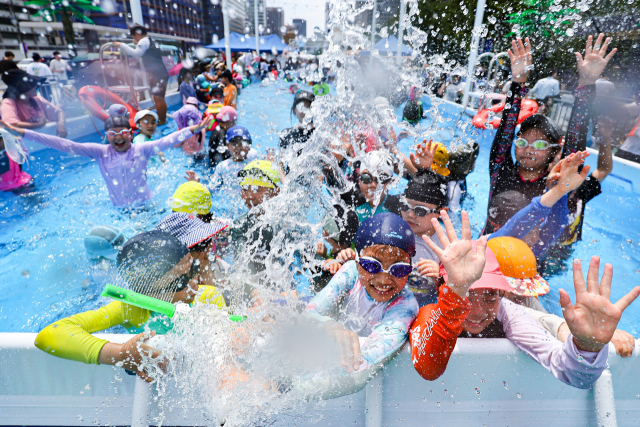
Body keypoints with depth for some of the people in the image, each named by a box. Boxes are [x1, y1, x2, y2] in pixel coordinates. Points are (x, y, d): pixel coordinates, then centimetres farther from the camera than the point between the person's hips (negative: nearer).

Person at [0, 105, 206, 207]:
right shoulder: (100, 152, 0)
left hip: (147, 206, -1)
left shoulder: (142, 149, -4)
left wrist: (194, 129, -29)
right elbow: (66, 145, -4)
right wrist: (21, 132, -9)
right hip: (119, 211, 2)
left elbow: (167, 140, -16)